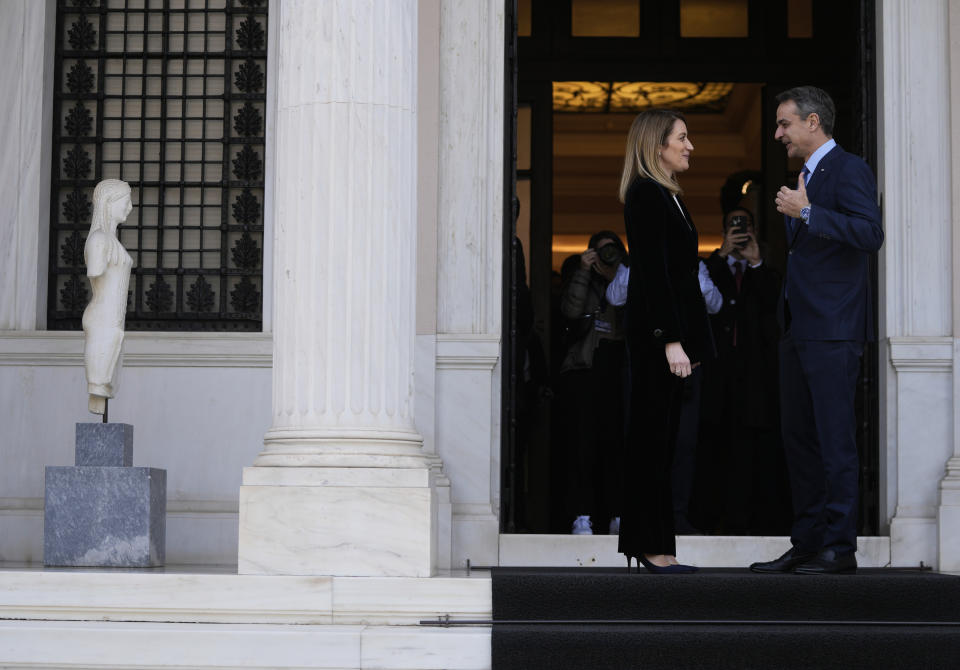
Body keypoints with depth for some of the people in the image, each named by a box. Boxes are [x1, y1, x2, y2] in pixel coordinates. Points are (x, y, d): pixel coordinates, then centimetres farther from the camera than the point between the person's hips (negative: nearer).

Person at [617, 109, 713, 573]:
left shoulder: (664, 194, 18)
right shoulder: (646, 193, -11)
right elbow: (653, 271, -18)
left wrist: (685, 339, 16)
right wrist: (671, 340, -21)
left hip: (666, 331, 10)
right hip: (655, 332, -10)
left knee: (656, 438, 9)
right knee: (653, 436, -6)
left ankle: (649, 545, 13)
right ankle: (651, 548, -3)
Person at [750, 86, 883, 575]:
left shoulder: (848, 171, -7)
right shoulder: (807, 178, 22)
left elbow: (870, 234, -21)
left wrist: (806, 213, -21)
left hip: (832, 331, -10)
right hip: (798, 328, 10)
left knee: (834, 439, -7)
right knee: (798, 437, 10)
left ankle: (840, 547, -3)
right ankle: (807, 543, 16)